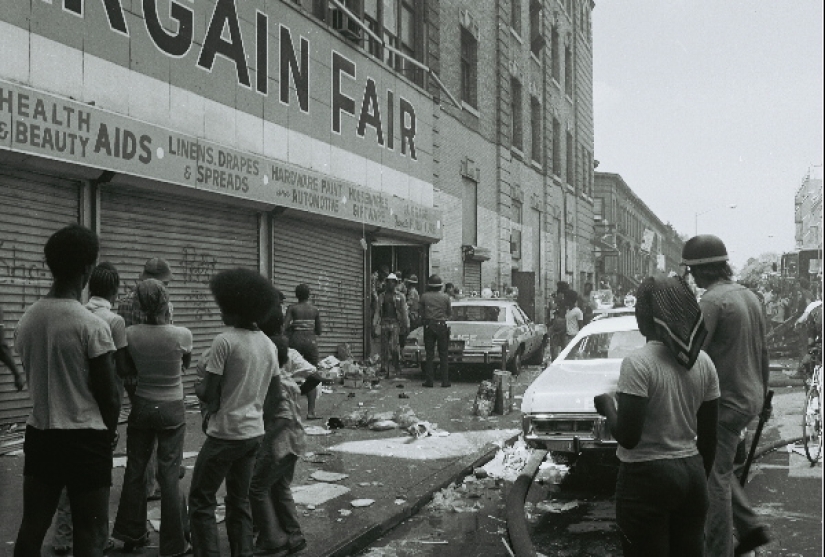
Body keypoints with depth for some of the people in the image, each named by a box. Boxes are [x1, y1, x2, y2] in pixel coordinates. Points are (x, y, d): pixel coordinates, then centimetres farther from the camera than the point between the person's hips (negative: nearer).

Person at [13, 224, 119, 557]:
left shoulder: (26, 320, 1)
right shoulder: (91, 325, -16)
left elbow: (34, 379, 10)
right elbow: (108, 393, -11)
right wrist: (109, 430, 7)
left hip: (39, 433, 6)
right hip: (84, 438, -6)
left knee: (31, 528, 14)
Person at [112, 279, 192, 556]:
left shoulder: (131, 334, -10)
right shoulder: (182, 335, -15)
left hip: (142, 406, 2)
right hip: (172, 410, -2)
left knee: (135, 470, 16)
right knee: (169, 474, 4)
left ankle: (131, 535, 27)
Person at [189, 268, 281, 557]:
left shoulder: (225, 341, -15)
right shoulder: (268, 345, 5)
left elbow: (209, 395, -15)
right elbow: (276, 390, 11)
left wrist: (201, 389, 6)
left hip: (226, 434, -7)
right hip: (254, 432, 7)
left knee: (201, 501, 2)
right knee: (240, 501, 16)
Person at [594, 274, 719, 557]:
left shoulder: (638, 363, -17)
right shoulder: (703, 362, 2)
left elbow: (627, 437, -20)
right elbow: (708, 437, 8)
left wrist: (606, 405, -2)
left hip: (647, 478, -6)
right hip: (692, 474, 6)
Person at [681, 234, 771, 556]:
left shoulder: (712, 301, -18)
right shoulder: (748, 296, 10)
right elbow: (763, 351, 17)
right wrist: (762, 392, 25)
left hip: (725, 402, -9)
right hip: (750, 398, 9)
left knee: (715, 479, 2)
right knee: (717, 469, 22)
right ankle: (750, 527, 22)